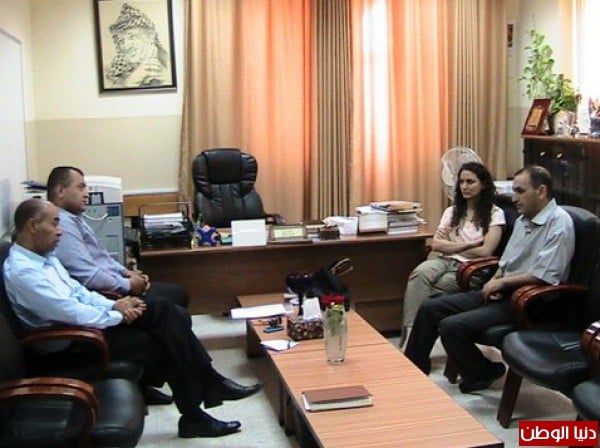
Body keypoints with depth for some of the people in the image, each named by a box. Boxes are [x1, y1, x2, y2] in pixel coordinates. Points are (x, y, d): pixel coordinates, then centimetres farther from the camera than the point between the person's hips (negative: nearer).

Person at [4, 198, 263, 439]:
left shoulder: (42, 255, 8)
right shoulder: (22, 272, -23)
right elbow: (75, 315, -27)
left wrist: (113, 305, -2)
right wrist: (117, 314, -13)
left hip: (88, 319, 9)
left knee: (163, 310, -7)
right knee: (164, 344, -12)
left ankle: (210, 383, -5)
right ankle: (193, 417, 3)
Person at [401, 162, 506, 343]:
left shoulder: (495, 213, 3)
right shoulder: (452, 211, 17)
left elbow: (485, 251, -7)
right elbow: (436, 244, 4)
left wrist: (451, 245, 0)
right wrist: (469, 244, -8)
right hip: (446, 261, 4)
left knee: (426, 291, -30)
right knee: (420, 273, -33)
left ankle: (413, 333, -18)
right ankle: (410, 331, -39)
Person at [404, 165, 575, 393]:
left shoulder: (559, 223, -14)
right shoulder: (523, 219, 14)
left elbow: (545, 275, -24)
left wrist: (502, 282, -14)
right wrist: (494, 281, 0)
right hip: (503, 292, 9)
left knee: (451, 327, -23)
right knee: (429, 309, -1)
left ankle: (485, 373, 3)